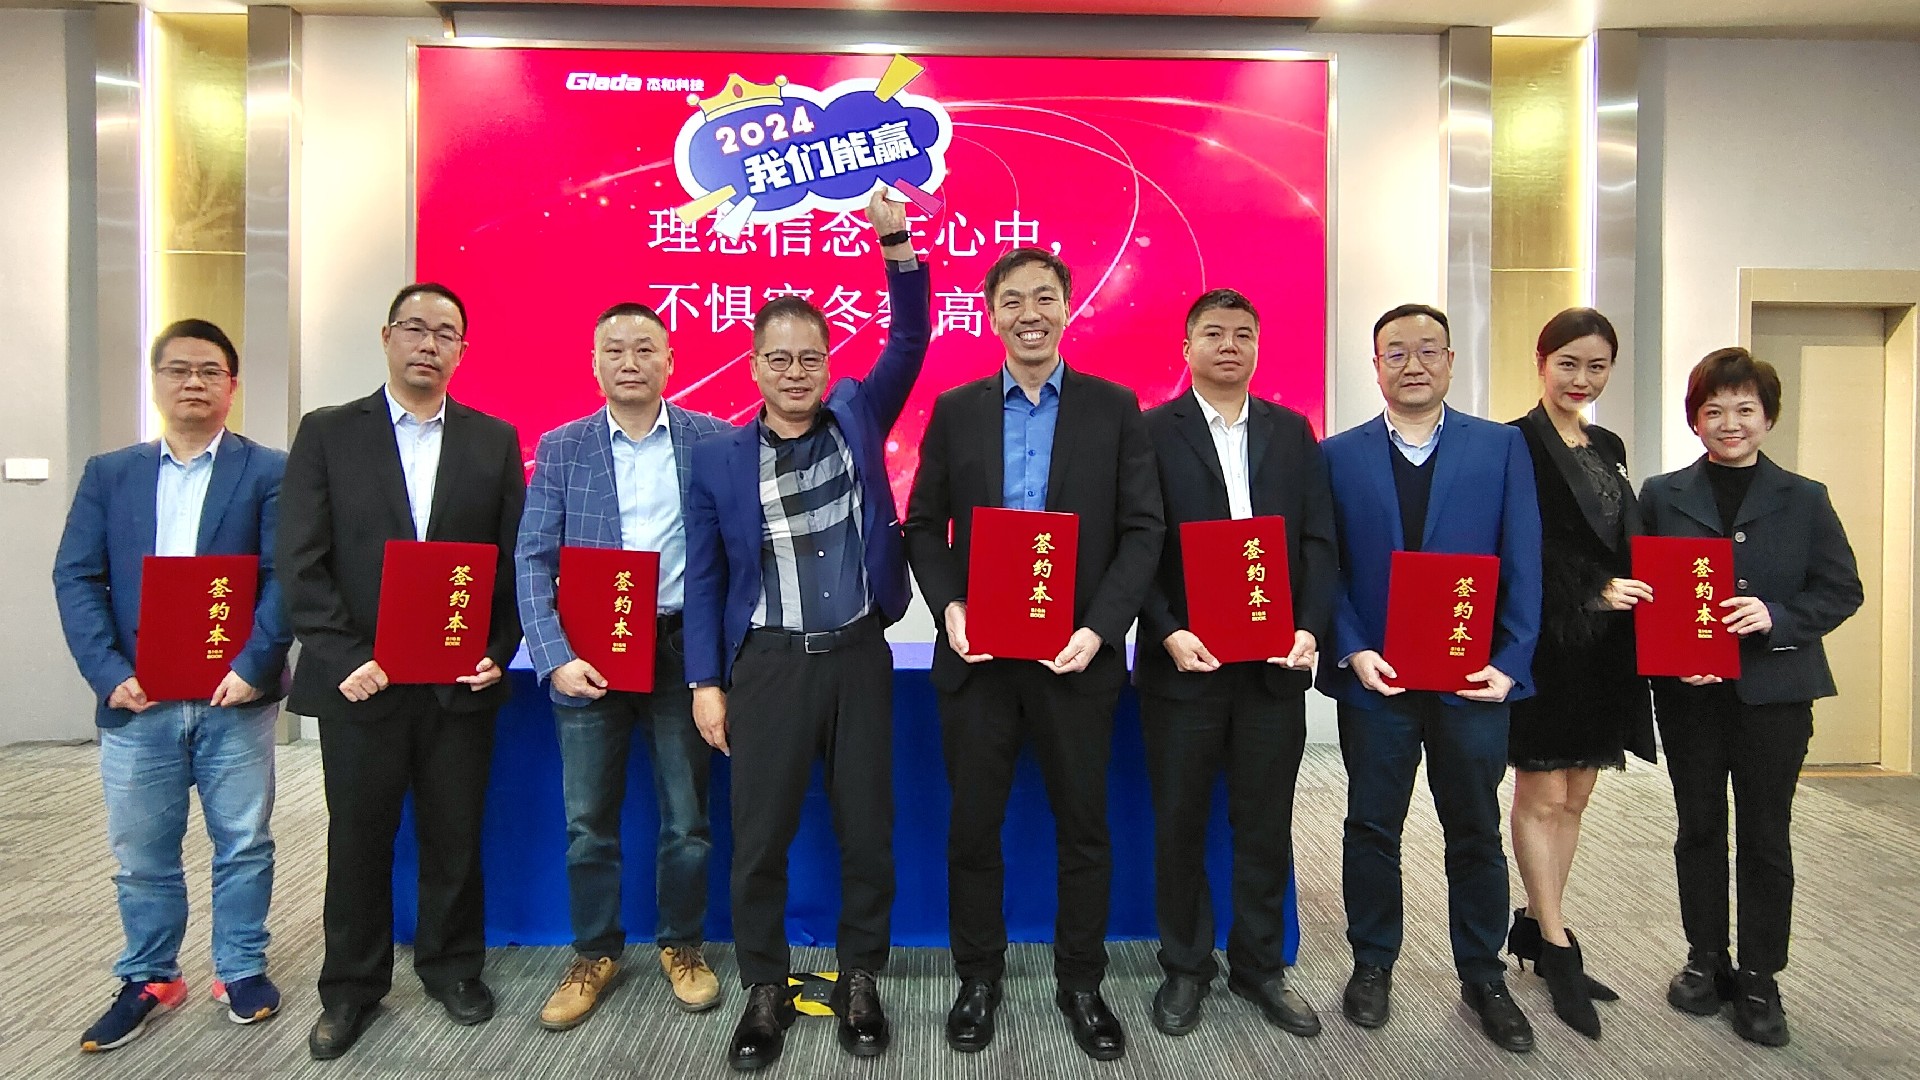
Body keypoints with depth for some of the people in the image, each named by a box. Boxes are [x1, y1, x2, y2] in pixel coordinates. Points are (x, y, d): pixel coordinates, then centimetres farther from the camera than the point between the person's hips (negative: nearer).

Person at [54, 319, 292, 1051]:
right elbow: (76, 578, 2)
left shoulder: (269, 471, 1)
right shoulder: (109, 474, 10)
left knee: (242, 845, 9)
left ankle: (242, 969, 26)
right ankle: (147, 981, 30)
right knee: (141, 854, 13)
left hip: (233, 697, -2)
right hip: (138, 701, 2)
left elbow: (286, 576, -7)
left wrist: (253, 665, -16)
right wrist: (109, 673, -9)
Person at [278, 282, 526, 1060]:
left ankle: (452, 966, 31)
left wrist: (497, 652, -6)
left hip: (462, 679, 1)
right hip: (360, 679, 0)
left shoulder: (495, 440, 5)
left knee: (455, 835, 11)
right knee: (358, 838, 11)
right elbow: (302, 561, -3)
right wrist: (345, 656, -11)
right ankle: (352, 985, 30)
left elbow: (514, 558, 4)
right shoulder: (327, 433, 2)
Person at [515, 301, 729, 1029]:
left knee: (687, 819, 10)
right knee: (588, 824, 10)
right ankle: (594, 955, 30)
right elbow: (533, 560, 0)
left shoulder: (713, 439, 1)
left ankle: (681, 947, 30)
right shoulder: (560, 448, 4)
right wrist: (555, 658, -12)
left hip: (684, 651, -1)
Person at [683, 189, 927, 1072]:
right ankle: (765, 992, 24)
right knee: (759, 838, 6)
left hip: (859, 656, 1)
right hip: (767, 664, -1)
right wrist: (706, 681, -1)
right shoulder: (718, 458, 2)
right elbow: (705, 577, 3)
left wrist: (897, 243, -16)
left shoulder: (858, 415, 6)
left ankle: (858, 983, 27)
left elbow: (911, 340, -3)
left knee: (868, 831, 9)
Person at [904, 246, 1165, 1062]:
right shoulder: (954, 411, 6)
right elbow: (924, 526, 5)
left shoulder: (1114, 407, 2)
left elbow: (1142, 529, -2)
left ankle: (1080, 984, 30)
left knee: (1084, 828, 11)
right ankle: (979, 980, 30)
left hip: (1077, 655, -1)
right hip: (977, 656, 1)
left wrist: (1099, 629, -13)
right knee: (972, 827, 10)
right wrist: (948, 608, -11)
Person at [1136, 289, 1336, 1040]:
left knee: (1266, 823, 12)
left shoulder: (1292, 432, 10)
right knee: (1179, 823, 9)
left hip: (1274, 664, 3)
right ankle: (1185, 967, 27)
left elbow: (1318, 541, 6)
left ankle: (1259, 967, 30)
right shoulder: (1150, 431, -1)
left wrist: (1310, 628, -8)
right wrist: (1169, 633, -17)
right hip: (1184, 660, -3)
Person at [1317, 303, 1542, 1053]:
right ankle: (1372, 964, 29)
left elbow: (1522, 565, -1)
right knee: (1371, 829, 11)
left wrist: (1509, 663, -9)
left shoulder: (1502, 447, 4)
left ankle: (1483, 976, 31)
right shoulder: (1339, 455, 3)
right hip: (1374, 676, 0)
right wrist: (1352, 651, -12)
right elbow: (1325, 567, 0)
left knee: (1476, 834, 13)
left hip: (1473, 679, 1)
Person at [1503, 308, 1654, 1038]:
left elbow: (1625, 545, 17)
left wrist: (1627, 595, 0)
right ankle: (1557, 949, 12)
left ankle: (1536, 927, 26)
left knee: (1574, 796, 13)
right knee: (1542, 796, 2)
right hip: (1545, 642, -7)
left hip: (1604, 647, 7)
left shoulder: (1608, 449, 14)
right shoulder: (1515, 445, -9)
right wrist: (1591, 593, -18)